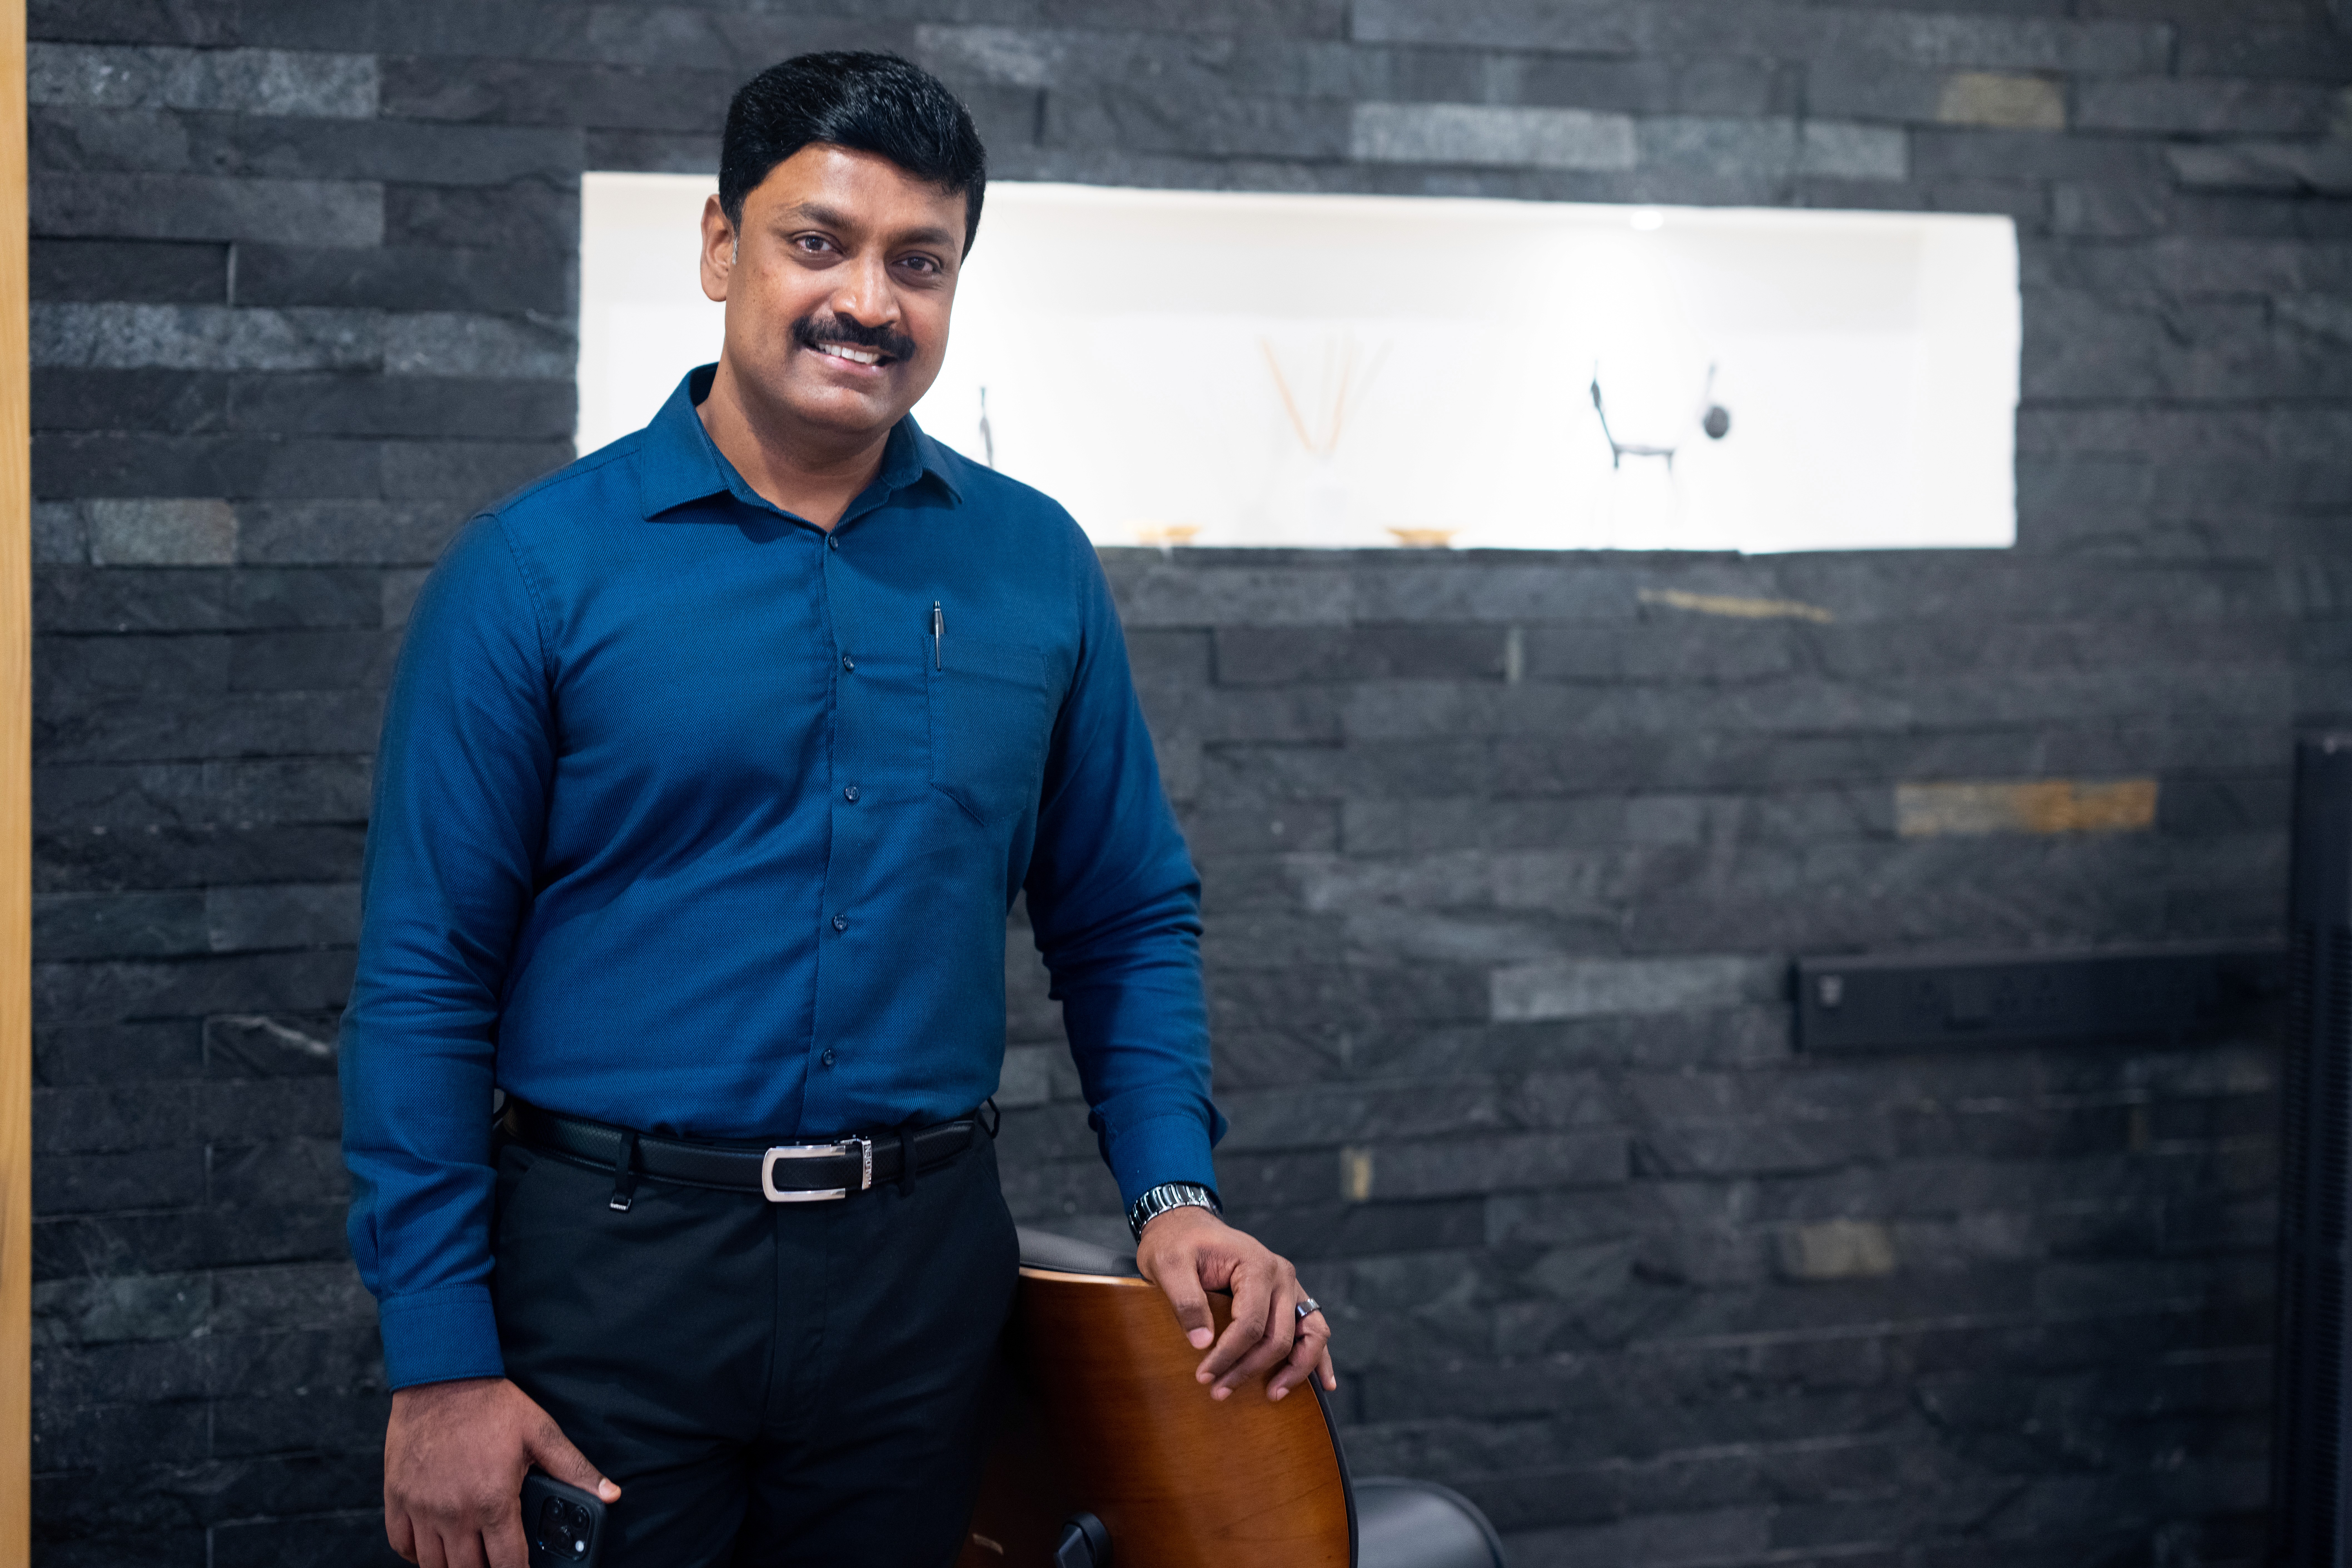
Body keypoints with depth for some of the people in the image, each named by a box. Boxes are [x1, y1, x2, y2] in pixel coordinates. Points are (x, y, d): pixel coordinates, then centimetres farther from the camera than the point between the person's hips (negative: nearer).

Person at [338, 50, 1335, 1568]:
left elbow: (1127, 922, 13)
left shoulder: (1037, 567, 5)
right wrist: (440, 1360, -9)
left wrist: (1175, 1191, -1)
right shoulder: (536, 571, -5)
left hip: (925, 1271, 3)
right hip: (612, 1262, -3)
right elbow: (426, 984, -5)